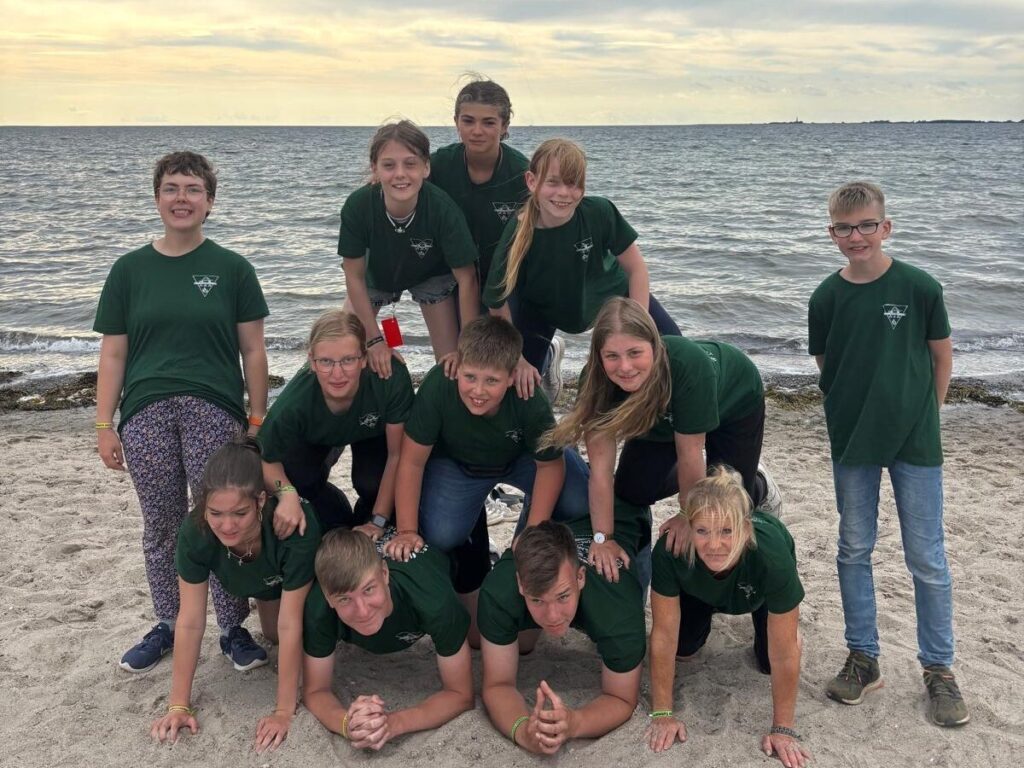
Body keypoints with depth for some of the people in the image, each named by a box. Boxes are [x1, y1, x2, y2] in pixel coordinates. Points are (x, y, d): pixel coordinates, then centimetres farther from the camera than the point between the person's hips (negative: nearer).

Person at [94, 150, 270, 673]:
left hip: (214, 411, -2)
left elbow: (252, 350, 4)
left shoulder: (232, 269, 5)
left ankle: (233, 626, 15)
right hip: (146, 414, 2)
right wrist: (104, 424, 4)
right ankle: (168, 625, 27)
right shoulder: (130, 270, 9)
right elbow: (113, 353, 9)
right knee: (161, 527, 11)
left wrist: (258, 418, 0)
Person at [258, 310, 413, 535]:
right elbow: (266, 460, -22)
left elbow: (397, 454, -28)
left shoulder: (392, 377, -42)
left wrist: (378, 521, -22)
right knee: (298, 478, -23)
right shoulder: (293, 404, -40)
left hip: (373, 431, -1)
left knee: (372, 483, -25)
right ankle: (342, 527, 9)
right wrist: (286, 492, -45)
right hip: (316, 437, 1)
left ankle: (366, 529, 11)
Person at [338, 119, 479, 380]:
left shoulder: (443, 209, -36)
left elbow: (467, 279, -26)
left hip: (431, 276, -1)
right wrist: (374, 340, -19)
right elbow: (354, 276, -20)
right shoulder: (358, 206, -33)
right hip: (376, 275, 1)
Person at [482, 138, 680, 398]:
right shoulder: (517, 236, -32)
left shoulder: (600, 213, -31)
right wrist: (518, 360, -21)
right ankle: (548, 353, 29)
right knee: (519, 381, -6)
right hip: (541, 308, 0)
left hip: (610, 293, 1)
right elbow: (498, 305, -20)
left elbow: (636, 269, -18)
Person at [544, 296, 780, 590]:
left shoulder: (688, 364, -46)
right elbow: (601, 465, -31)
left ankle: (758, 487, 30)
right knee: (631, 491, -6)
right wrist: (603, 538, -30)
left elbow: (689, 454, -34)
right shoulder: (596, 381, -35)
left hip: (734, 401, -3)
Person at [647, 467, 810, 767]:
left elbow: (783, 655, -34)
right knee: (683, 645, -9)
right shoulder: (669, 551, -42)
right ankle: (701, 620, 24)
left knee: (768, 661, -9)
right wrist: (662, 713, -24)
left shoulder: (772, 556, -46)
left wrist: (783, 728, -27)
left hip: (758, 593, -1)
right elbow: (664, 634, -30)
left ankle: (763, 620, 23)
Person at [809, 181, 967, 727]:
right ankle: (863, 659, 25)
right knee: (854, 551, 10)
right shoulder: (827, 297, -3)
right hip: (852, 441, 2)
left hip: (915, 441, -2)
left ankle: (939, 669, 19)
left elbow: (942, 354, 2)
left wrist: (924, 413, 2)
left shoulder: (919, 287, -8)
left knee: (927, 559, 4)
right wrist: (856, 411, 0)